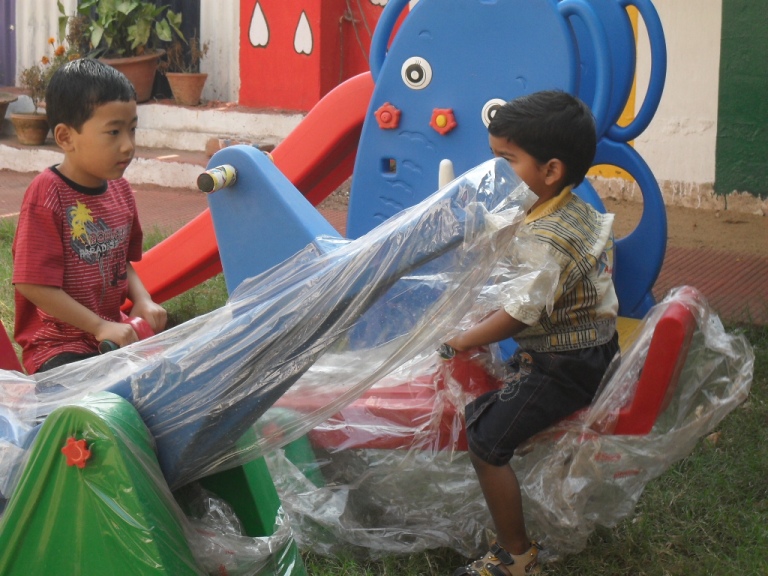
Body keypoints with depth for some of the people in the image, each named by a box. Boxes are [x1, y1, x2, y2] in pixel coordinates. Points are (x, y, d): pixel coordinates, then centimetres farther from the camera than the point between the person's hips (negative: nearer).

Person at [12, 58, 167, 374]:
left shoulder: (119, 188, 7)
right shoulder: (46, 196, -16)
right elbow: (34, 285, -19)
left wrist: (142, 300, -1)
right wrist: (100, 327, -18)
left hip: (116, 333, 8)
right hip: (58, 345, -8)